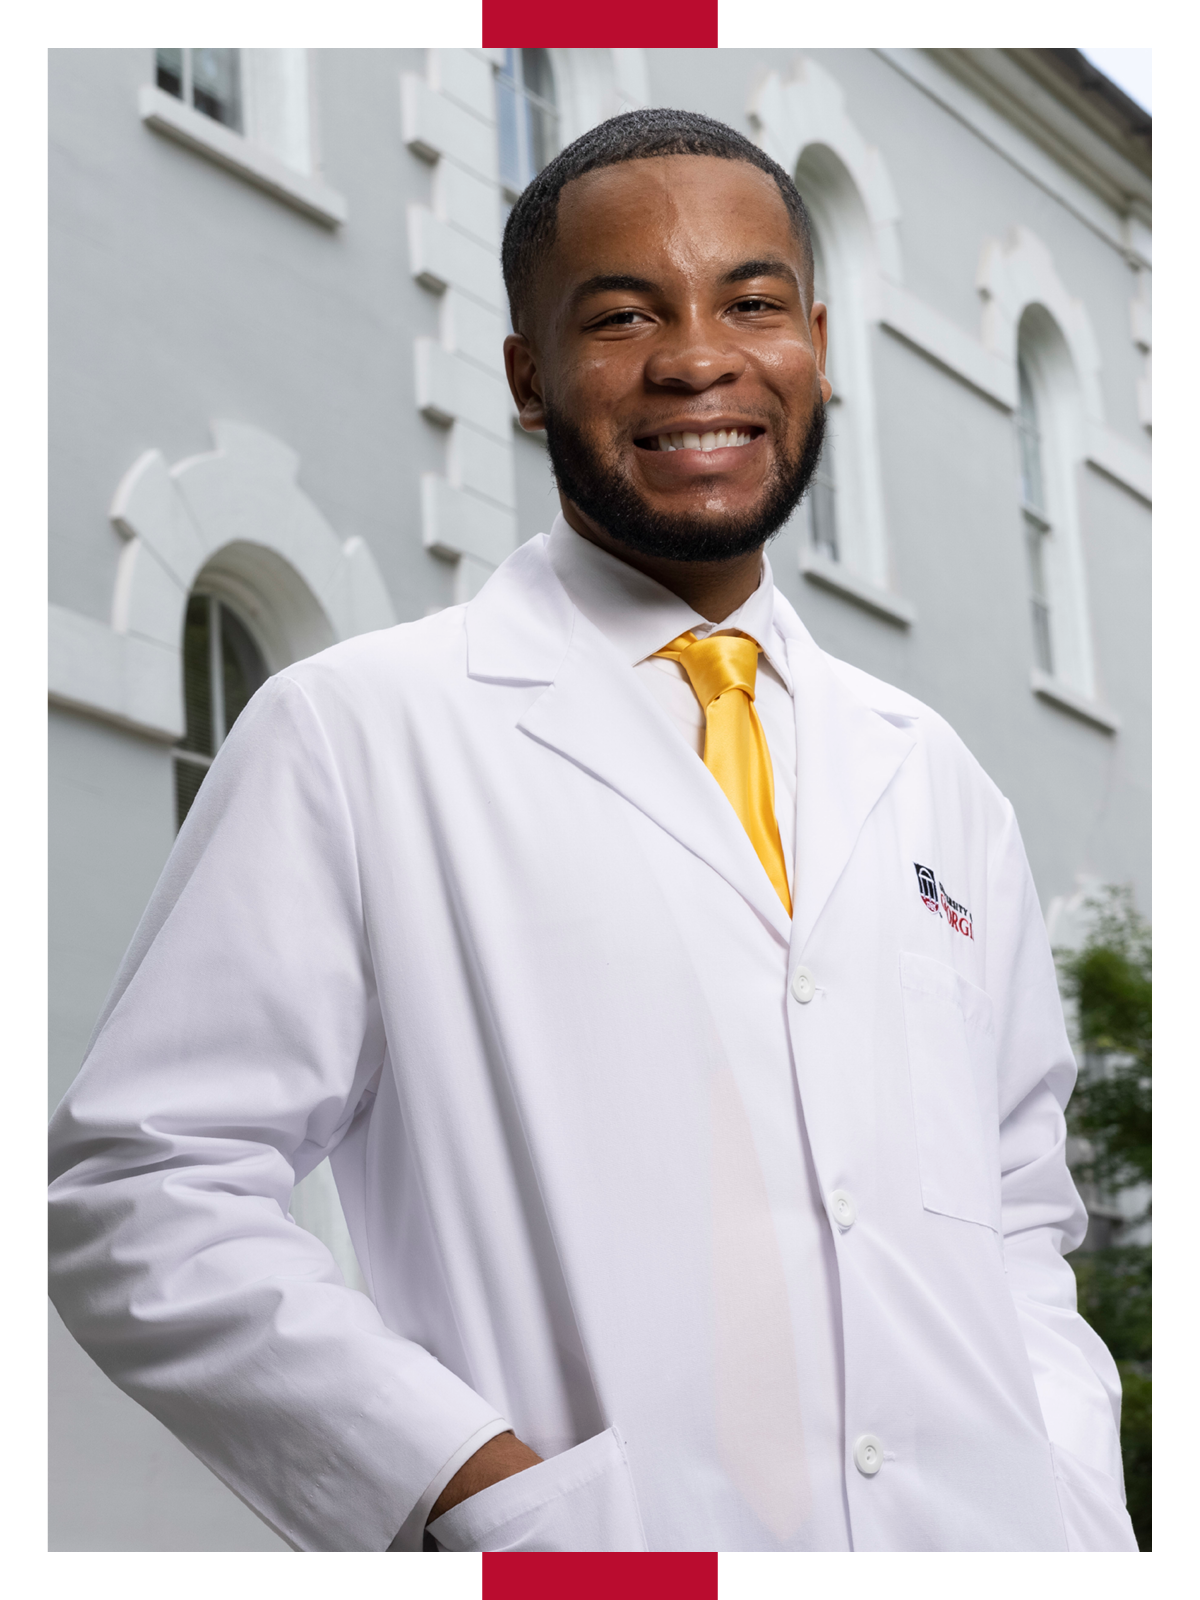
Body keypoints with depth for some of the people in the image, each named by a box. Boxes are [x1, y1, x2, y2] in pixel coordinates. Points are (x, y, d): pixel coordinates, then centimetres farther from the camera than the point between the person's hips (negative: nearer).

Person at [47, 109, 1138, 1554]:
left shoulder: (929, 778, 11)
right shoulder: (354, 735, -4)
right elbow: (136, 1197, -8)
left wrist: (1084, 1522, 0)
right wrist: (478, 1491, -18)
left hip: (995, 1542, 5)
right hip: (597, 1539, -4)